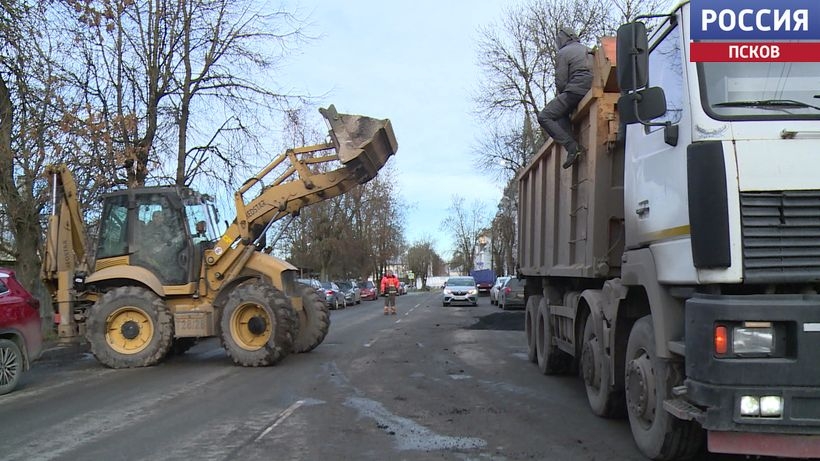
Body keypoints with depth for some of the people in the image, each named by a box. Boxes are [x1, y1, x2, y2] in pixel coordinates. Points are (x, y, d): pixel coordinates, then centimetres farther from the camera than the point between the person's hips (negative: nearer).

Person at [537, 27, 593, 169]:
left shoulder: (563, 53, 1)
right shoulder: (584, 49, 23)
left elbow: (561, 82, -4)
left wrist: (562, 96, 16)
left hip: (575, 90, -9)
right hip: (590, 90, 9)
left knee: (544, 117, -9)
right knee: (562, 113, 30)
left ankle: (572, 146, -23)